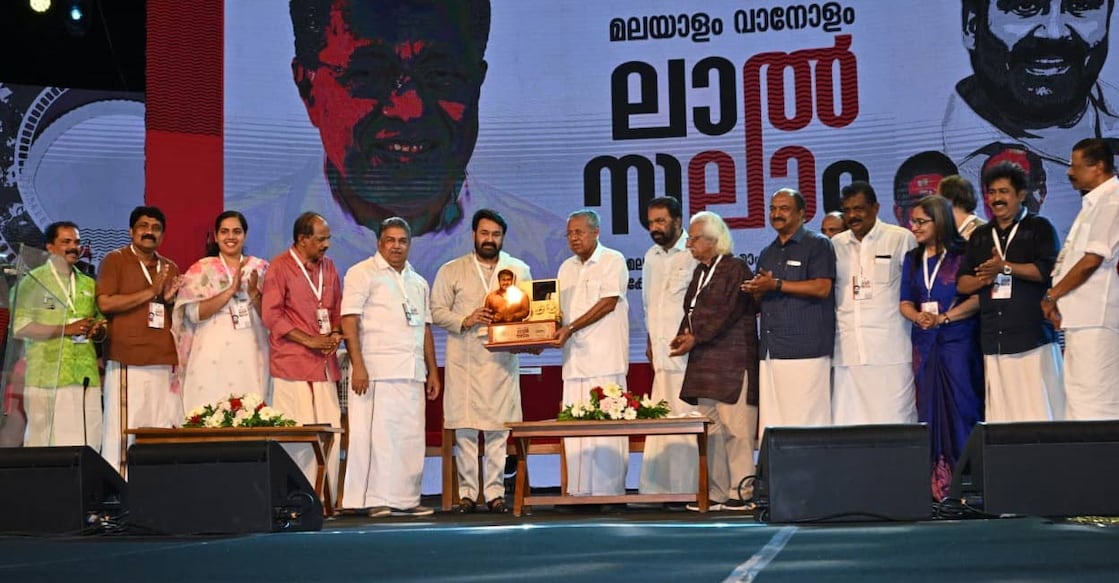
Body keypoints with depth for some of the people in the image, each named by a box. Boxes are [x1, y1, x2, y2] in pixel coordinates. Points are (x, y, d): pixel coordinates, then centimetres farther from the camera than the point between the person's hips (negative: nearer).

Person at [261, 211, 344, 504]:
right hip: (292, 363, -6)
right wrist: (309, 340, -13)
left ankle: (329, 498, 8)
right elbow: (271, 314, -9)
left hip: (325, 363, 6)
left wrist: (335, 334, 1)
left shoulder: (328, 267, 16)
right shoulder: (279, 267, -3)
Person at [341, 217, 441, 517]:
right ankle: (375, 500, -3)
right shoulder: (363, 273, 1)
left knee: (411, 436, 4)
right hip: (377, 370, -6)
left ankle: (405, 498, 10)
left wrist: (433, 371, 16)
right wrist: (357, 365, -16)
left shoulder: (418, 282, 21)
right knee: (376, 433, -7)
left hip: (412, 372, 6)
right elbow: (349, 320, -8)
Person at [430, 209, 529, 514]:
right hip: (464, 360, -1)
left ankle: (495, 492, 5)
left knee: (499, 428, -1)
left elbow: (531, 309, 13)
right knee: (465, 428, -3)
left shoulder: (519, 270, 13)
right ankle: (467, 493, 3)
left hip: (503, 360, 1)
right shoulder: (451, 271, 9)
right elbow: (437, 311, 5)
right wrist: (466, 320, -11)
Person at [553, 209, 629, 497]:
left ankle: (608, 491, -3)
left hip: (604, 358, -6)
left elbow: (608, 303, -10)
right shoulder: (566, 268, 20)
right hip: (574, 360, 6)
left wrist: (571, 328, -15)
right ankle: (579, 492, 7)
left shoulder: (613, 261, 0)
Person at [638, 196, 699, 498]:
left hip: (689, 353, -7)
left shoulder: (695, 254, -5)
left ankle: (687, 489, -3)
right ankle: (656, 488, 8)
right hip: (662, 355, 7)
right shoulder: (651, 257, 18)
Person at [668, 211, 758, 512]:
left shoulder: (736, 268, -6)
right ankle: (717, 493, 12)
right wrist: (684, 335, 2)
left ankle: (741, 492, -2)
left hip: (732, 361, -8)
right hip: (705, 362, 8)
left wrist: (696, 338, -14)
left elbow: (728, 312, -14)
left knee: (735, 428, -7)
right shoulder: (700, 272, 18)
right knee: (710, 430, 8)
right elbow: (691, 311, 21)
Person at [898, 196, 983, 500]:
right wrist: (919, 317, -8)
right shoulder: (912, 259, 15)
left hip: (958, 340, -5)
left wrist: (943, 317, -16)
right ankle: (936, 482, 7)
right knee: (929, 407, 4)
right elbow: (905, 302, 13)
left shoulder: (963, 255, -3)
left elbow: (978, 297, -9)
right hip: (925, 341, 5)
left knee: (960, 406, -5)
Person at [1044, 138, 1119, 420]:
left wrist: (1051, 296, -8)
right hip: (1082, 317, 10)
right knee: (1077, 397, 11)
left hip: (1095, 319, -10)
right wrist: (1057, 300, 10)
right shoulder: (1094, 203, 20)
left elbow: (1092, 260, -17)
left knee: (1093, 404, -11)